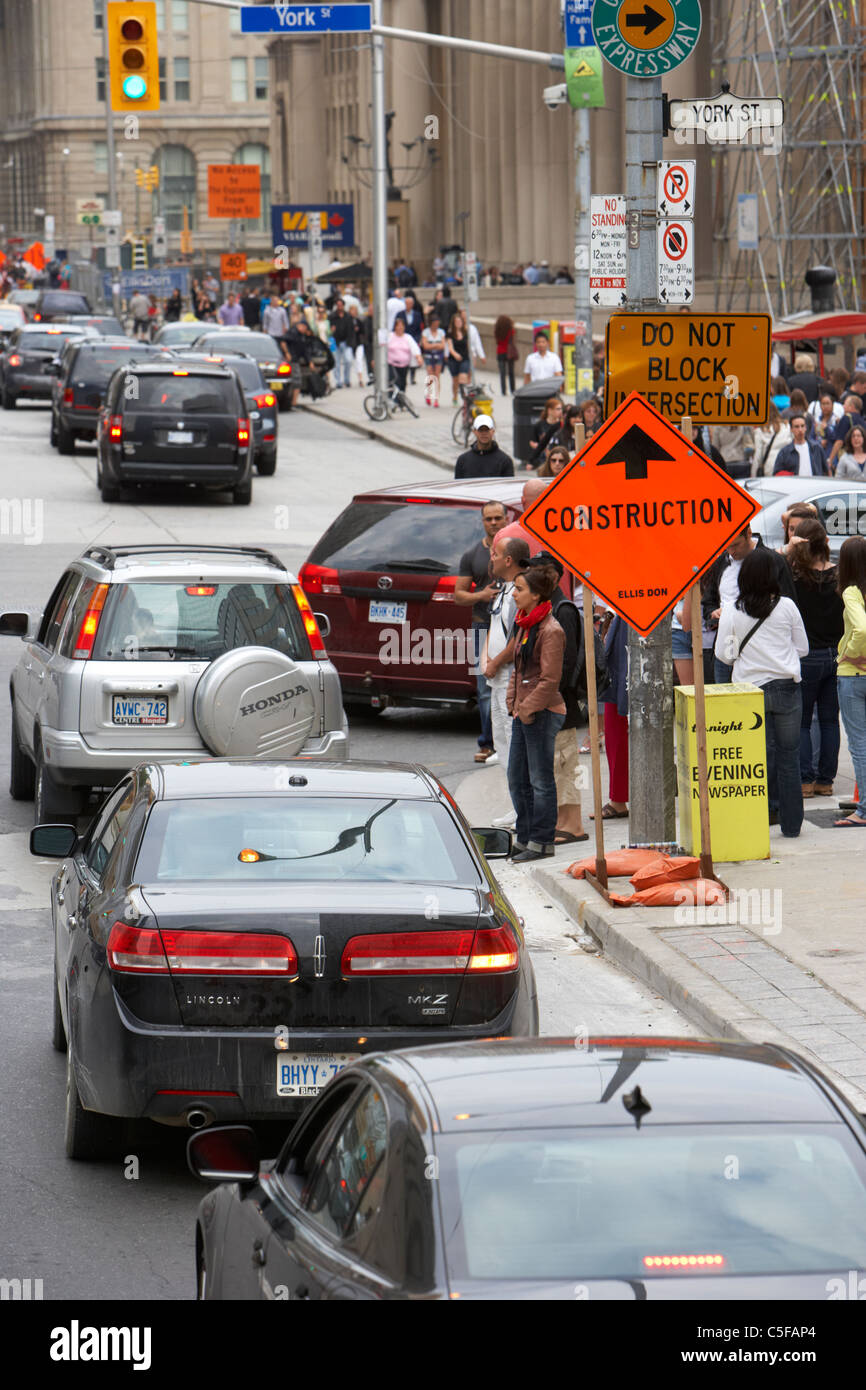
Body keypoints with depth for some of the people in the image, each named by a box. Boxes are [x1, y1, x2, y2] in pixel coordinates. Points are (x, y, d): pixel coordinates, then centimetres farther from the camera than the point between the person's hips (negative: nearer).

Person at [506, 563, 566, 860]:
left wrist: (528, 709, -16)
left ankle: (542, 841, 5)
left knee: (540, 780, -2)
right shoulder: (525, 626, 13)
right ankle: (525, 838, 24)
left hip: (542, 713, -10)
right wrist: (513, 702, 10)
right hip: (523, 712, 10)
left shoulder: (551, 630, -15)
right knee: (517, 778, 14)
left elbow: (550, 679, -17)